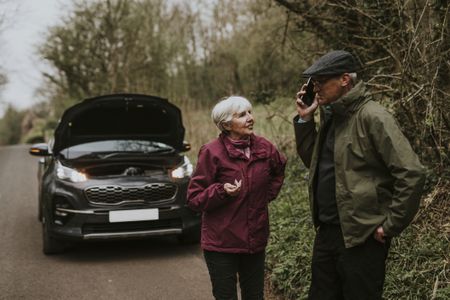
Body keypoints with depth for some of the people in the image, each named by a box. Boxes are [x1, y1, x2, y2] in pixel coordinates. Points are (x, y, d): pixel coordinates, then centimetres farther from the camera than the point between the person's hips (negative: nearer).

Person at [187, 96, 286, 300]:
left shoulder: (264, 148, 1)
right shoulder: (212, 153, -13)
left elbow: (279, 170, 25)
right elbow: (194, 199, -11)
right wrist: (222, 191, -27)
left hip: (256, 240, 5)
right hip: (222, 243, -4)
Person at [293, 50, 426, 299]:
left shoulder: (372, 117, -16)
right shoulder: (331, 116, 10)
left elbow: (411, 173, -21)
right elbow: (314, 162, 16)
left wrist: (391, 225, -17)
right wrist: (304, 120, 5)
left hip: (361, 237, -8)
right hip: (326, 232, 8)